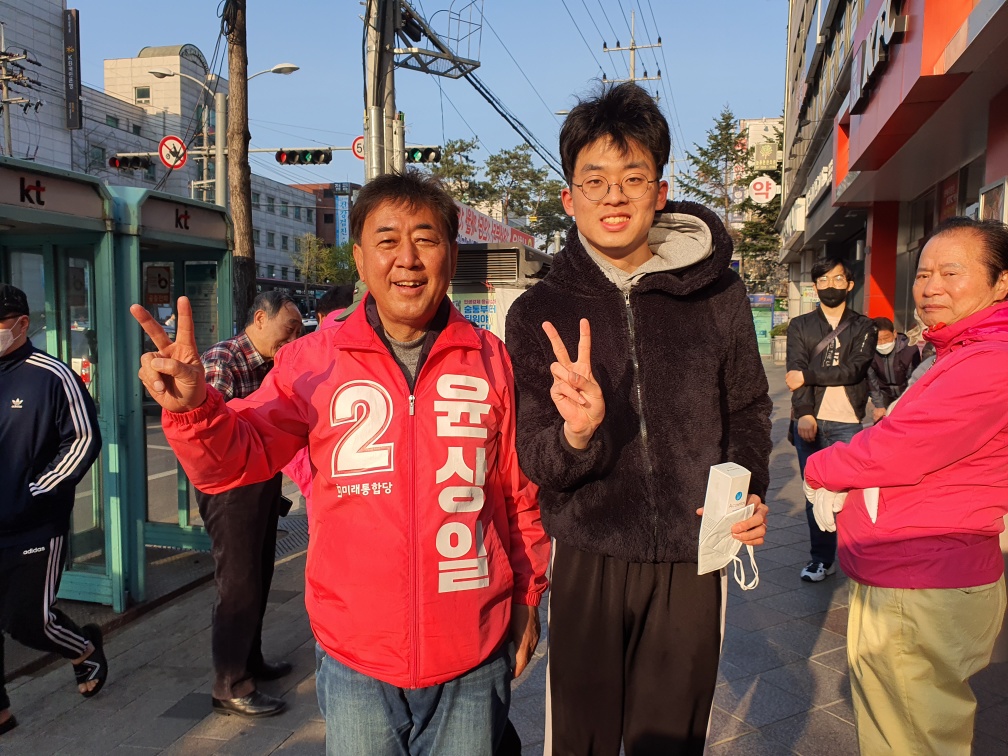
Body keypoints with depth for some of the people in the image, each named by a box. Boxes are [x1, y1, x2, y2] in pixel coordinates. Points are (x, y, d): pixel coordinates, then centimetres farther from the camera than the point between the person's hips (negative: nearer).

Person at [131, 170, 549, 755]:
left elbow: (521, 490, 5)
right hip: (356, 657, 0)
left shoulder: (490, 359, -2)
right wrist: (193, 407, -26)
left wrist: (528, 597, 11)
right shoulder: (314, 361, -4)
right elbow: (237, 458, -5)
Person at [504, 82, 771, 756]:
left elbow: (748, 410, 12)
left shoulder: (718, 294, -2)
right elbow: (535, 463, -9)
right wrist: (577, 432, -31)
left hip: (692, 561, 1)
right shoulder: (537, 314, -5)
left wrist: (749, 491, -6)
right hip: (588, 560, 0)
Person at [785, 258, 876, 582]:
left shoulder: (863, 327, 10)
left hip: (847, 423, -1)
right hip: (809, 421, 1)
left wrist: (808, 376, -11)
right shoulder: (800, 326, 11)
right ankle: (821, 558, 14)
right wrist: (804, 413, -17)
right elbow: (796, 371, -3)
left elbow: (855, 369, -7)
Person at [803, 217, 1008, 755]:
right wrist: (840, 484, 0)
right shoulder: (955, 356, 15)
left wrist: (818, 470, -6)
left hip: (924, 595, -10)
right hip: (894, 578, 10)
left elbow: (896, 454, -23)